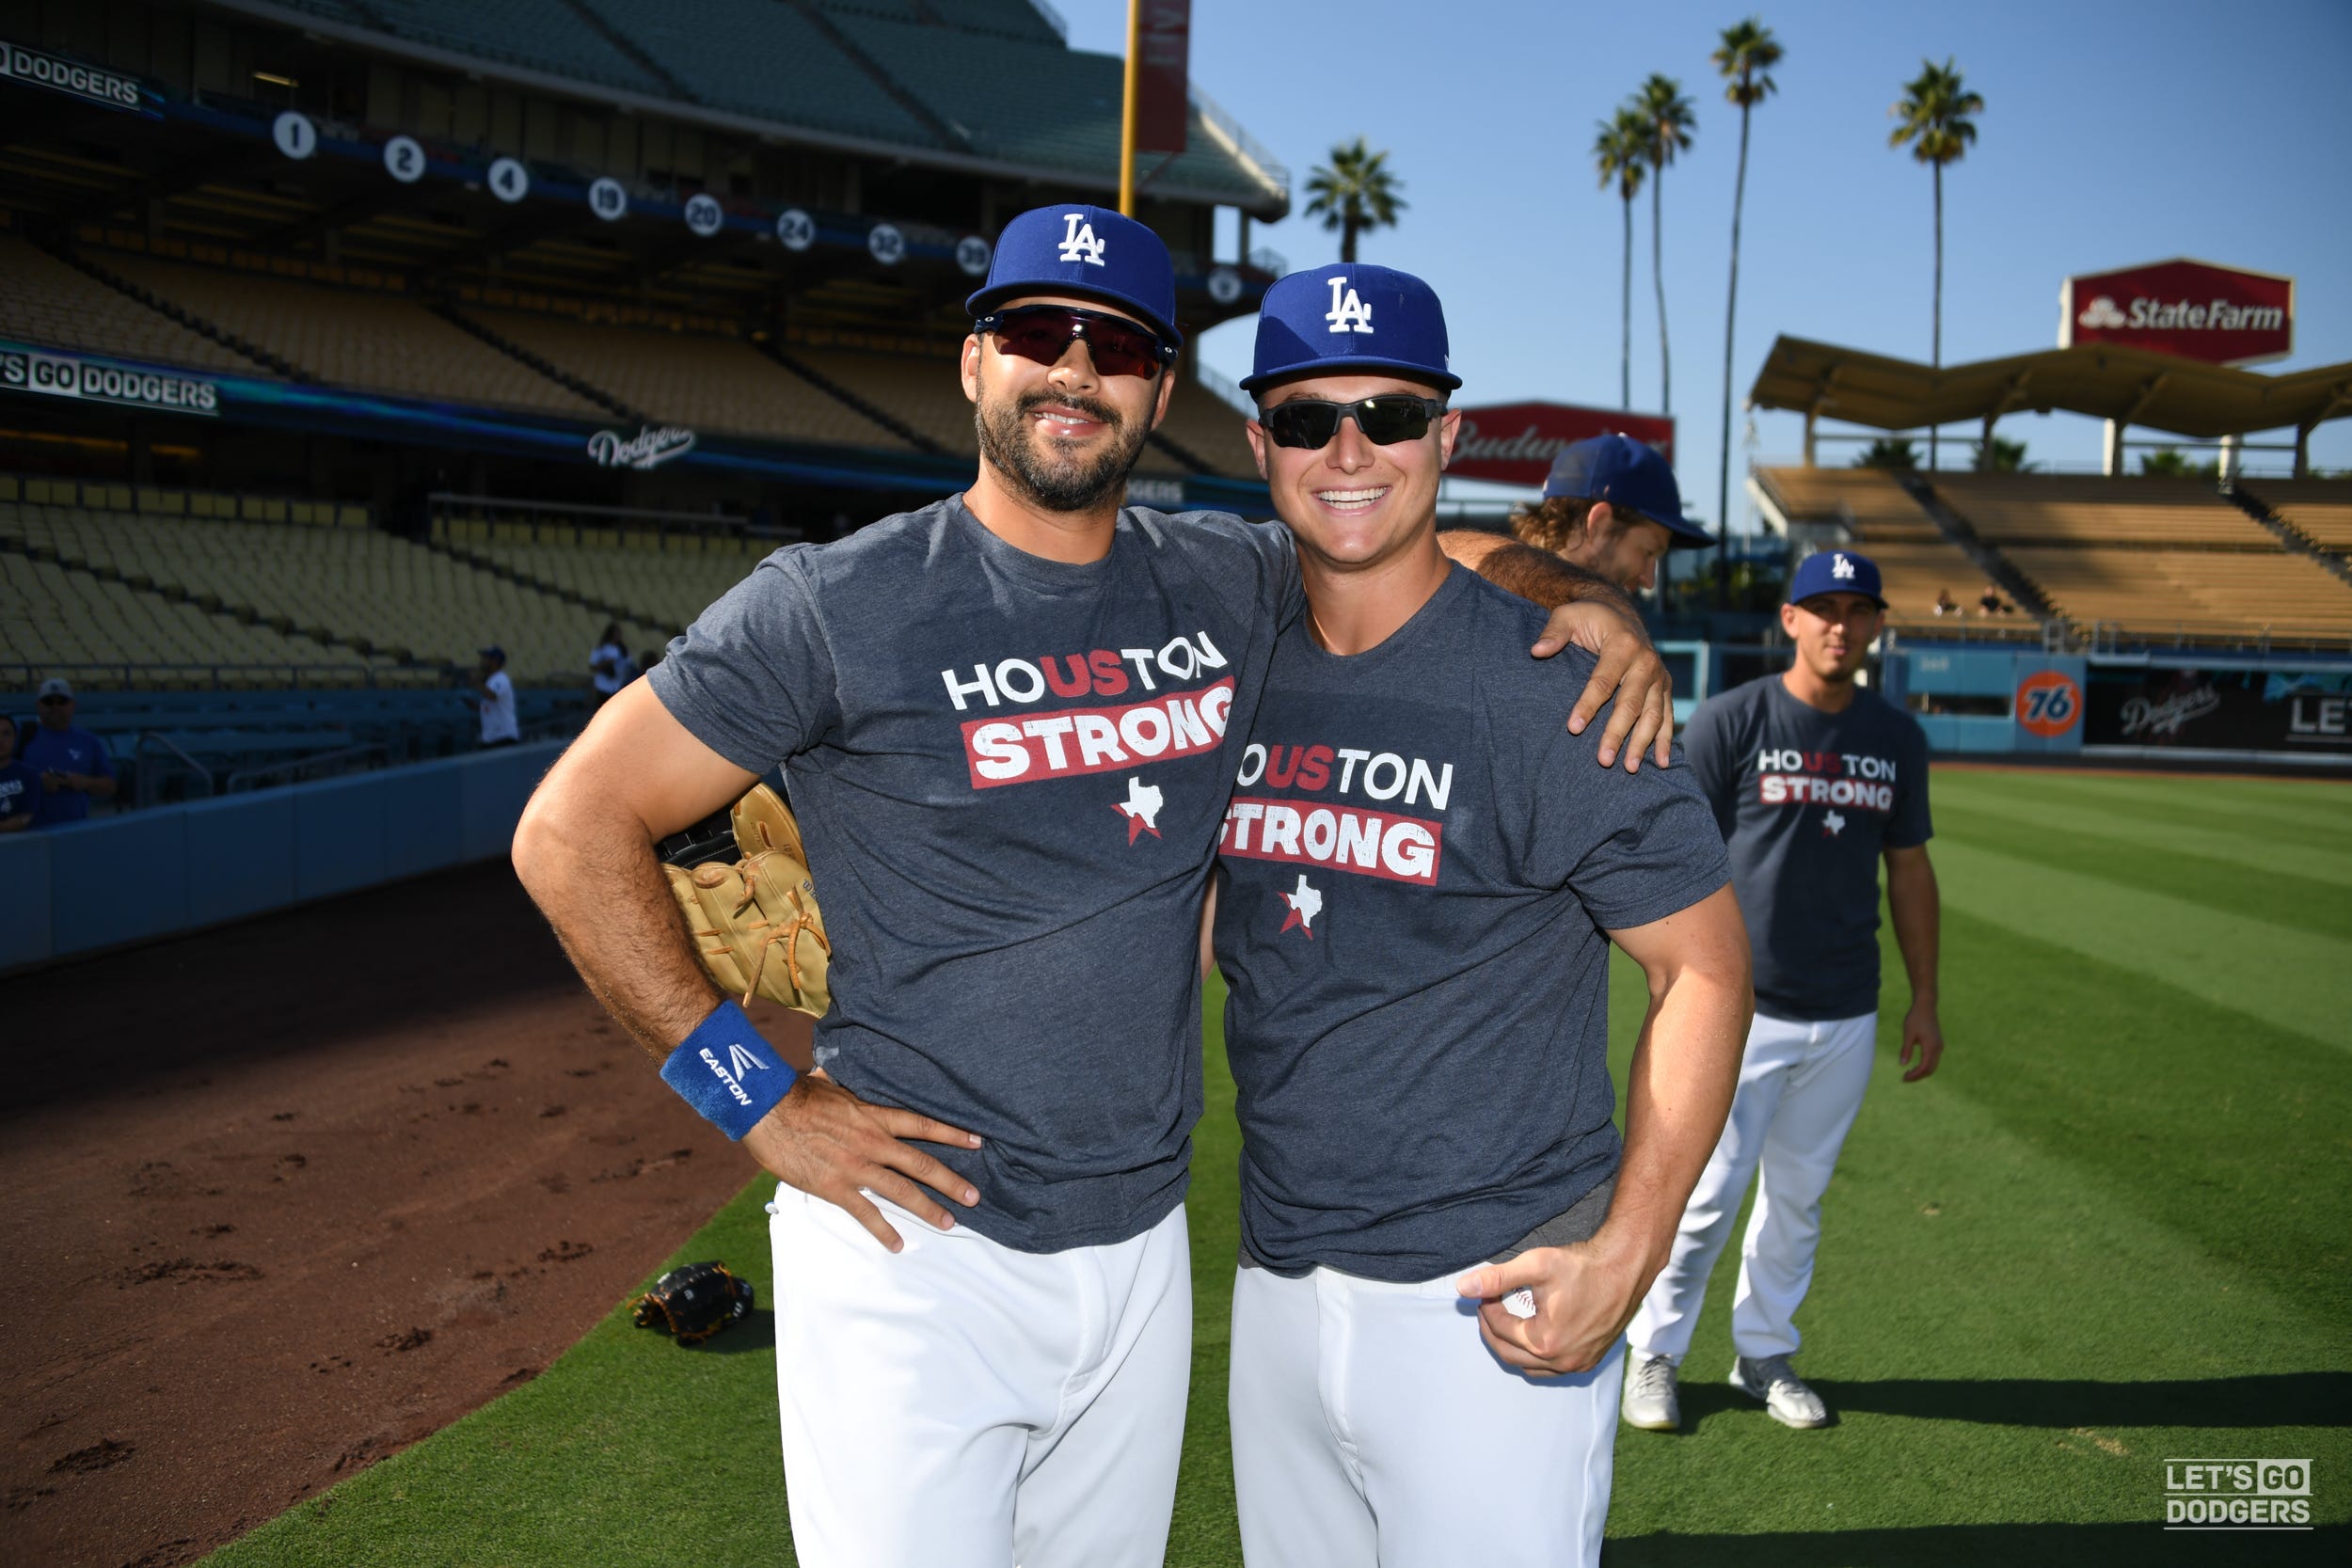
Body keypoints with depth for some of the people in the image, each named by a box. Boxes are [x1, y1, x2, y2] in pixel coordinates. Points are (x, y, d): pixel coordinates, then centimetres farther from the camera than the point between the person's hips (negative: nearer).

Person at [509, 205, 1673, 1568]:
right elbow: (572, 829, -8)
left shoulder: (1234, 585, 2)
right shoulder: (841, 604, -11)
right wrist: (757, 1095, -12)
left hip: (1143, 1244, 5)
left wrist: (1590, 601, -2)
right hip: (919, 1245, -4)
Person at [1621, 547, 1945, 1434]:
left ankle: (1765, 1357, 30)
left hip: (1847, 1019, 5)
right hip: (1743, 1011, -4)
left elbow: (1909, 869, 15)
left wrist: (1924, 1001, 13)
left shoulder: (1898, 738, 9)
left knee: (1798, 1197, 14)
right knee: (1707, 1192, -2)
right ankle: (1654, 1356, 16)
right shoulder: (1729, 721, -6)